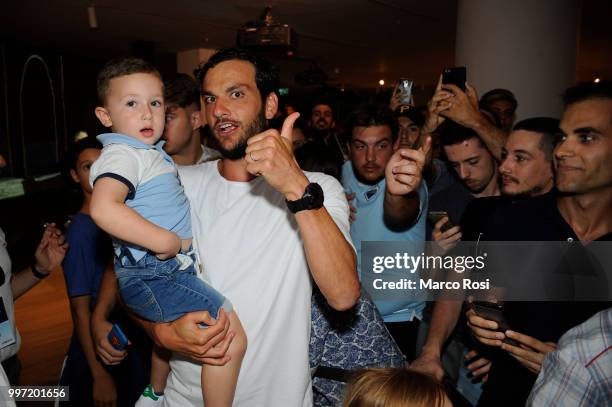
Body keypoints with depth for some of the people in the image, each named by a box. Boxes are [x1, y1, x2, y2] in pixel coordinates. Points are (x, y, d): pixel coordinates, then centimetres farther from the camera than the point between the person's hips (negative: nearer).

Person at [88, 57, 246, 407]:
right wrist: (165, 241, -28)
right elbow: (104, 208, -33)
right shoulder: (122, 153, -15)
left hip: (168, 270, 11)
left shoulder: (152, 153, 15)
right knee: (232, 336, -17)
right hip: (152, 277, -11)